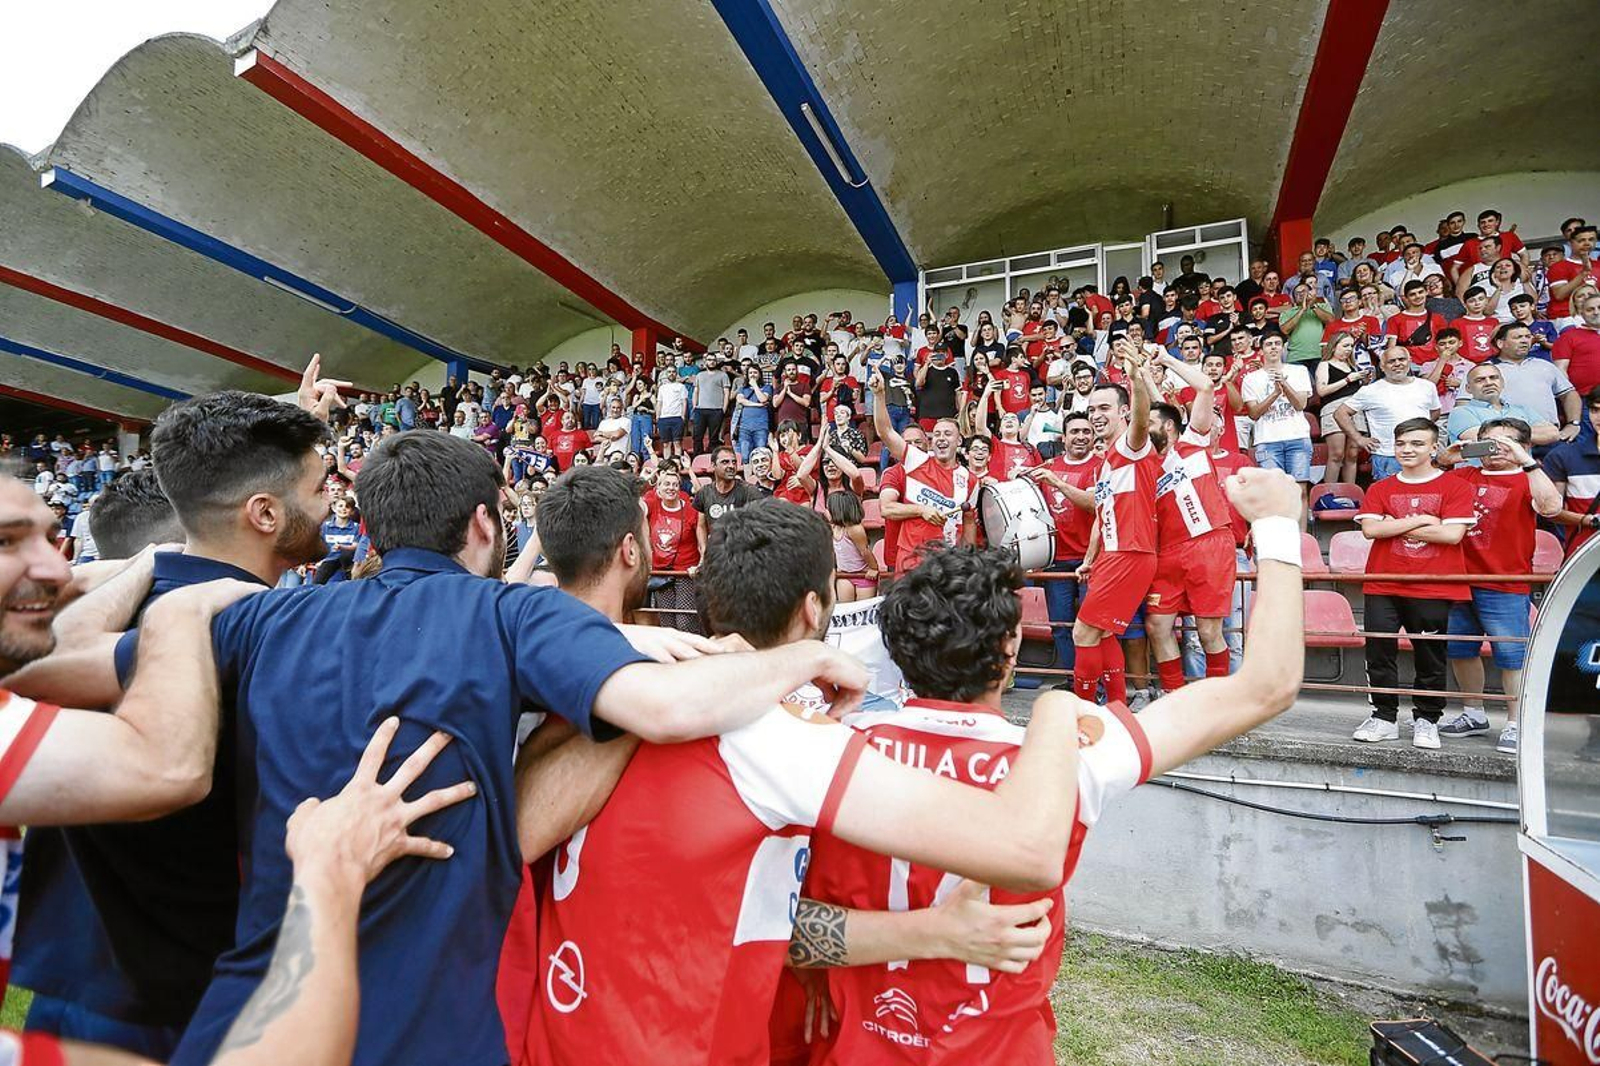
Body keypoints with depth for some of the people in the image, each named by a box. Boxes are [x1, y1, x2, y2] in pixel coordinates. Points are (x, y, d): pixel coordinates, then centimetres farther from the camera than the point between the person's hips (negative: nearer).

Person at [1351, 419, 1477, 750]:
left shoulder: (1455, 486, 3)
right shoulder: (1380, 489, 10)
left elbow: (1453, 534, -9)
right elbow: (1370, 529, -4)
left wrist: (1394, 526, -6)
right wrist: (1419, 520, -9)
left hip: (1433, 589, -2)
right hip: (1382, 587, 2)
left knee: (1431, 657, 6)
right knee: (1379, 653, 2)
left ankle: (1426, 720, 20)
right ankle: (1384, 717, 13)